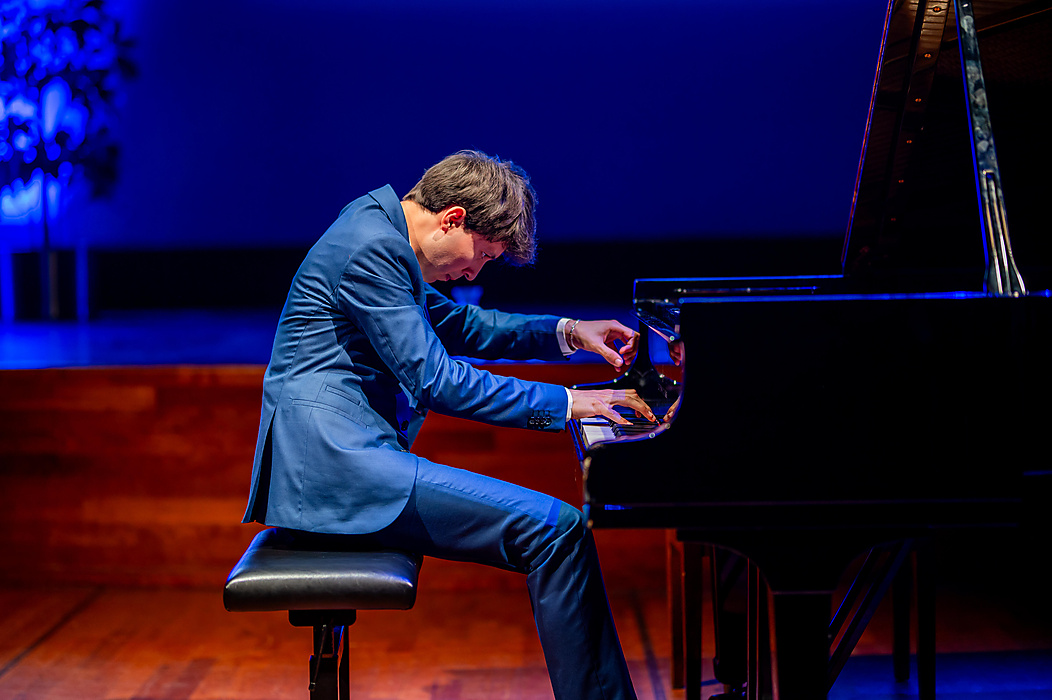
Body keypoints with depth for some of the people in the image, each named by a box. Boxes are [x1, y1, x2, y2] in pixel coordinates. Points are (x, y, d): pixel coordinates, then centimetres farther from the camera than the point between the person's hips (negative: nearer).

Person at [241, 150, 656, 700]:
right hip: (336, 459, -10)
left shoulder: (383, 231, 18)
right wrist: (566, 403, -12)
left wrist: (568, 332, 21)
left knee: (556, 530, 3)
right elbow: (437, 382, -17)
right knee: (555, 529, -17)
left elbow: (457, 325, 31)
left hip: (340, 454, 10)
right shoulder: (371, 248, -14)